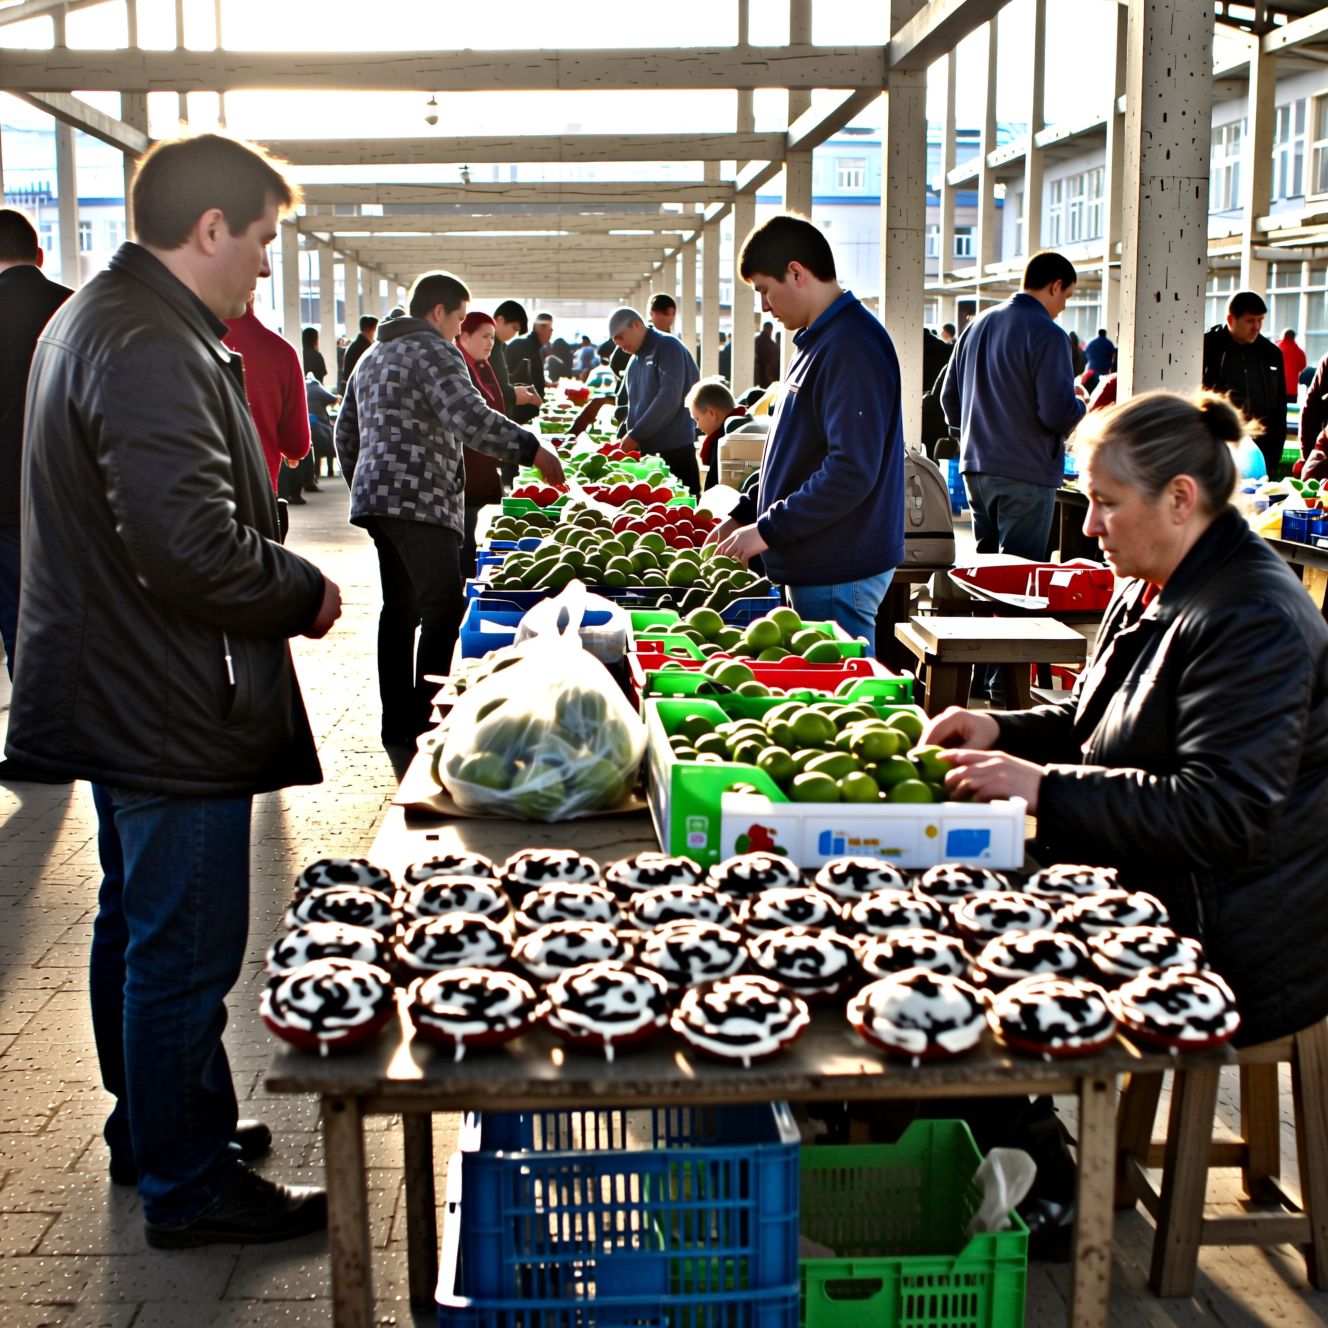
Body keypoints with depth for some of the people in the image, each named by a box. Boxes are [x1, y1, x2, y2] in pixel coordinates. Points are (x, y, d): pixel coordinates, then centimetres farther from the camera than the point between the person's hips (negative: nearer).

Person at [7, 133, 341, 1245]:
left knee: (138, 924, 22)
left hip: (111, 689, 11)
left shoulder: (90, 321, 13)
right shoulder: (152, 350, -23)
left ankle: (150, 1129, 39)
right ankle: (189, 1186, 16)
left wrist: (284, 582, 14)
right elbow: (192, 546, -30)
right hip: (174, 715, -11)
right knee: (185, 949, 1)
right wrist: (306, 593, -13)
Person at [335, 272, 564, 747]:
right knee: (443, 610, -12)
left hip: (377, 497, 10)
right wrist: (533, 449, -17)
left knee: (400, 609, 14)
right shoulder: (434, 351, -7)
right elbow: (471, 418, -22)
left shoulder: (373, 355, 22)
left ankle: (397, 723, 18)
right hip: (420, 500, -10)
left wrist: (363, 487, 34)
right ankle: (425, 722, -17)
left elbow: (345, 429, 27)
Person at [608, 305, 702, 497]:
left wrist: (636, 435, -18)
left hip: (674, 450, -7)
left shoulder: (667, 347, -7)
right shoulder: (635, 359, 17)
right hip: (645, 449, 7)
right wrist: (626, 438, 5)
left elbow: (669, 399, -18)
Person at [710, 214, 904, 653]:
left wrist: (768, 530, -19)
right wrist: (744, 513, 16)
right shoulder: (817, 341, 14)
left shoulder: (852, 348, -18)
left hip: (839, 576, -10)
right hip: (814, 567, 10)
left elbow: (853, 470, -25)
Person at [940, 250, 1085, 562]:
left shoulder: (977, 324, 11)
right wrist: (1081, 407, 3)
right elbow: (1058, 415, -19)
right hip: (1026, 475, -7)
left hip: (976, 469, 7)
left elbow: (949, 397, 16)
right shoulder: (1047, 334, -13)